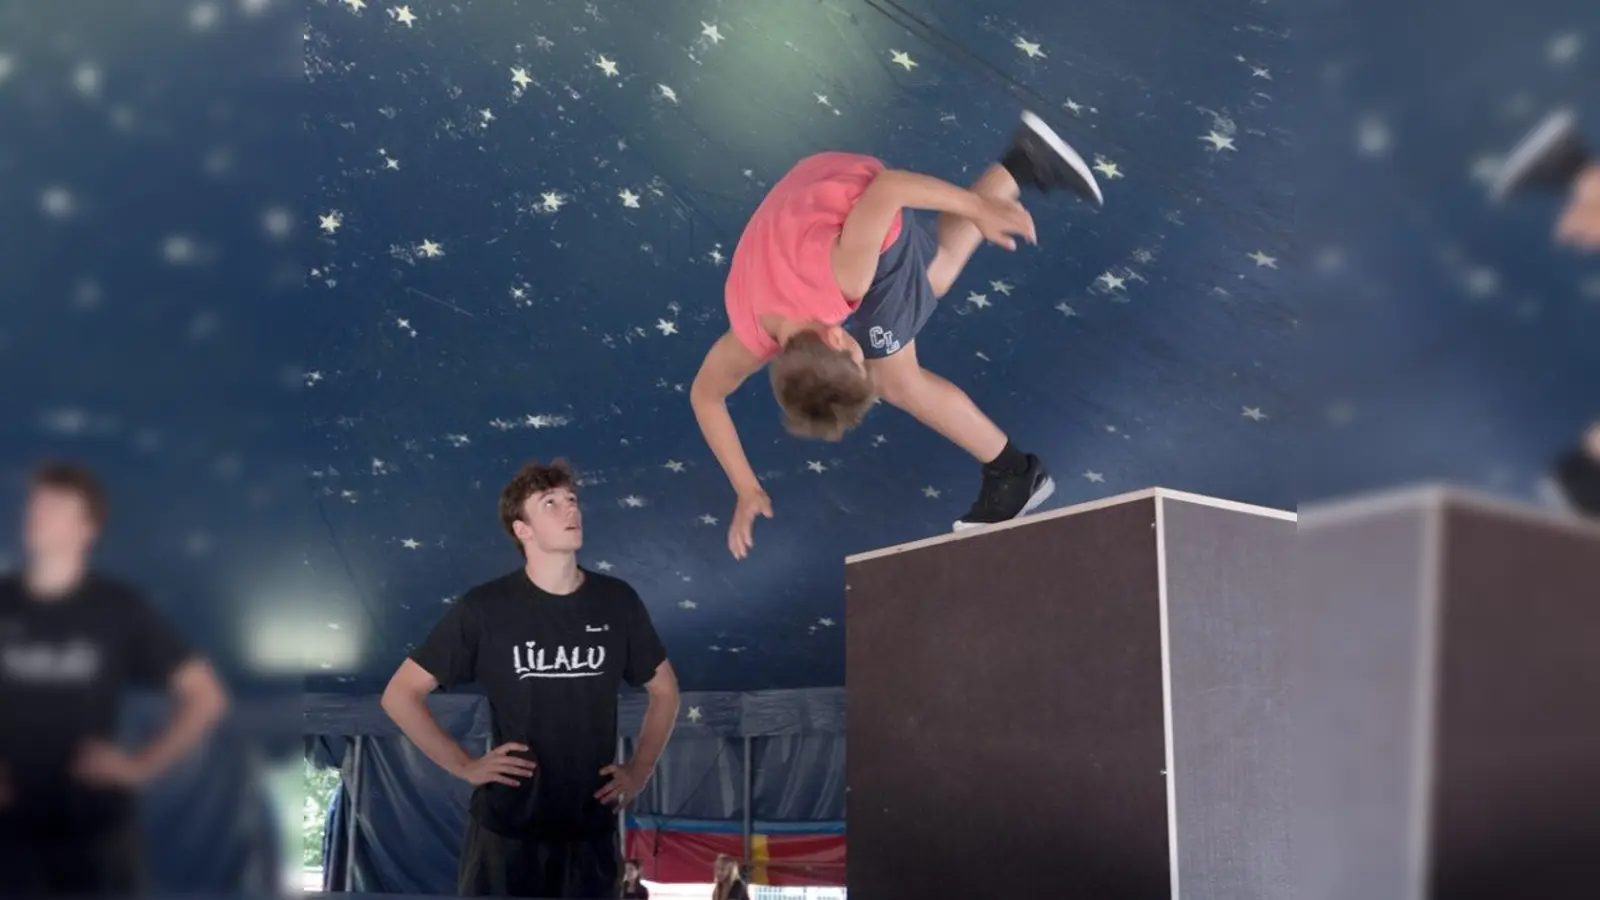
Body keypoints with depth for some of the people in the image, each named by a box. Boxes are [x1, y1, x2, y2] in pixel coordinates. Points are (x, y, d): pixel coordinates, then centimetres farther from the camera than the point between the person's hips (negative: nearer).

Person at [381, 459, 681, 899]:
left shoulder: (617, 601, 1)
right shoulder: (484, 607, -7)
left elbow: (664, 689, 16)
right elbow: (400, 694, -1)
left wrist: (639, 772, 6)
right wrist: (463, 766, -6)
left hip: (591, 832, 3)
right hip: (505, 831, -2)